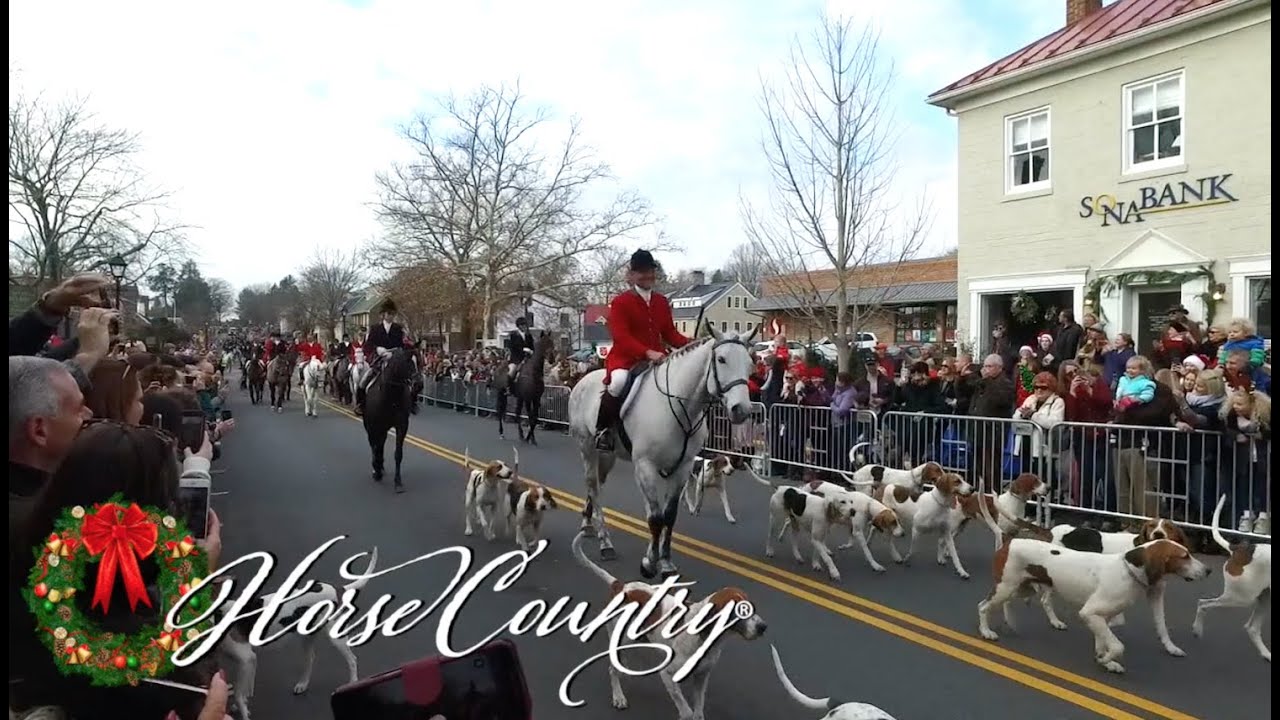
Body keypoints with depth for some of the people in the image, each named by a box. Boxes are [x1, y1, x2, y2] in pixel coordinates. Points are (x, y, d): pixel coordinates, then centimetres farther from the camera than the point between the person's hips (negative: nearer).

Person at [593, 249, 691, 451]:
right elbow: (621, 337, -16)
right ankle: (603, 429, -16)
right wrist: (647, 352, -31)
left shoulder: (662, 302, 13)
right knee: (619, 381, -37)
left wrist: (692, 344, -7)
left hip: (657, 358, 6)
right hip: (625, 358, -6)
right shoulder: (621, 302, -5)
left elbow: (670, 333, 13)